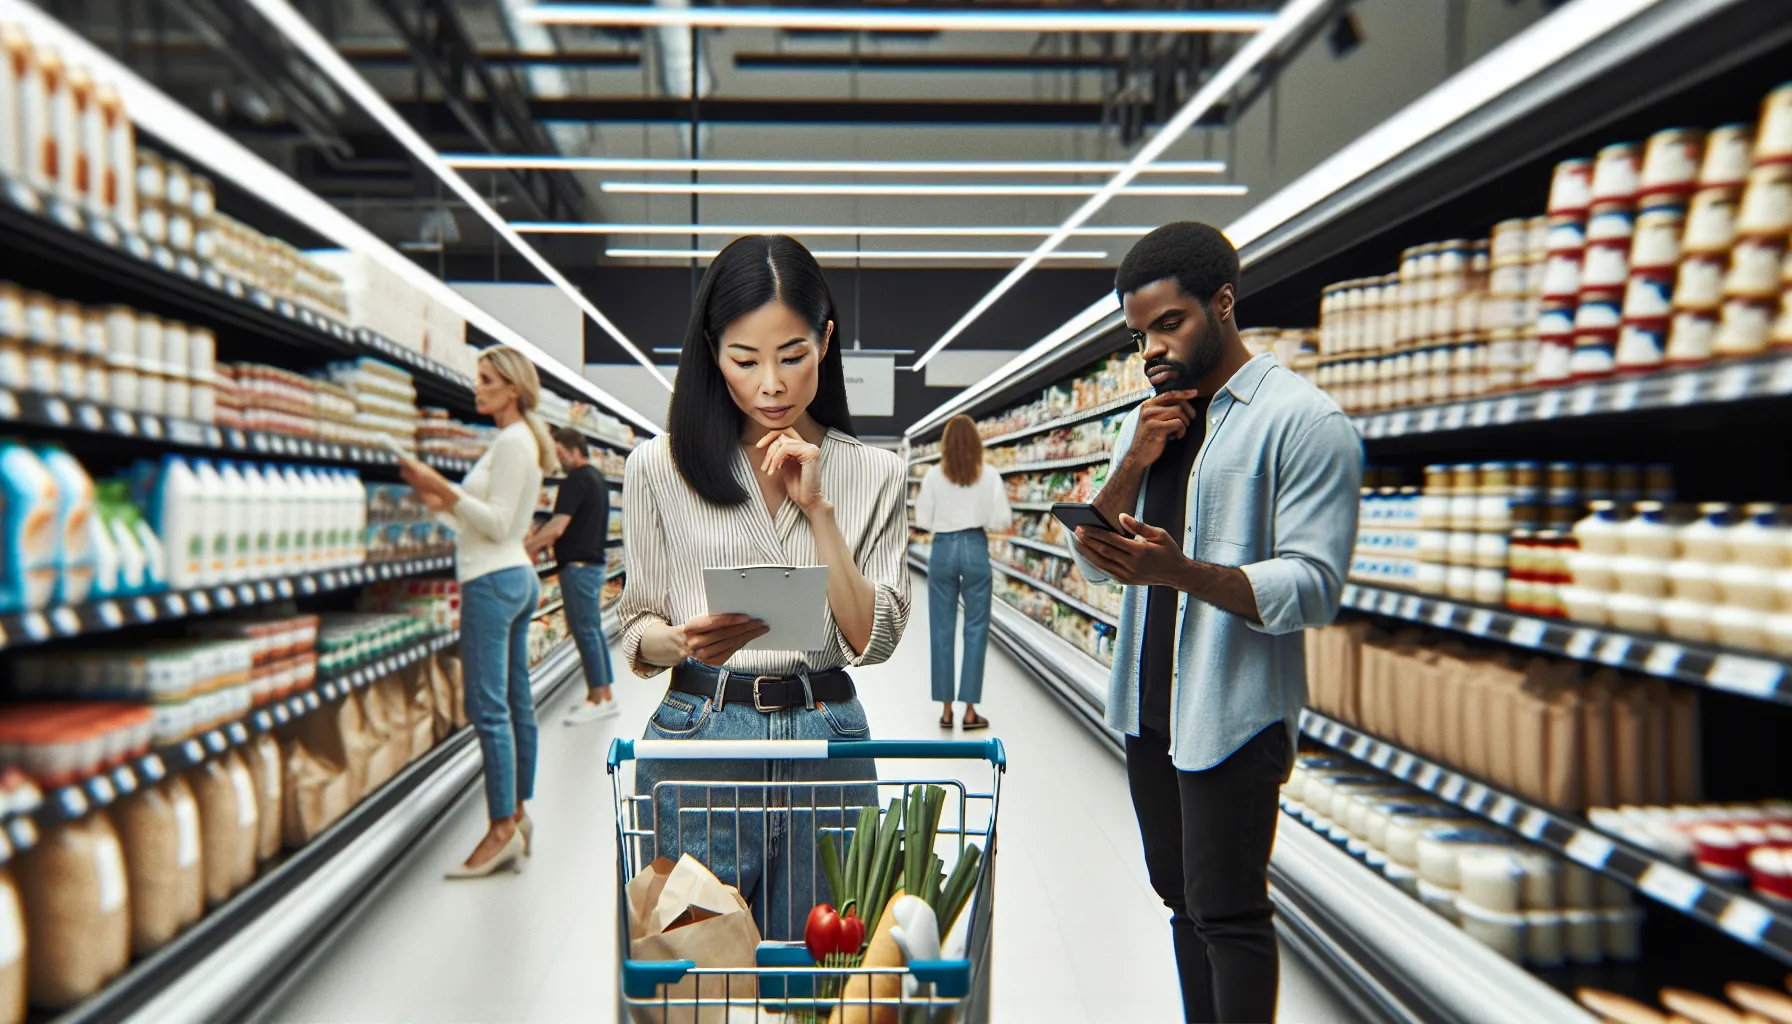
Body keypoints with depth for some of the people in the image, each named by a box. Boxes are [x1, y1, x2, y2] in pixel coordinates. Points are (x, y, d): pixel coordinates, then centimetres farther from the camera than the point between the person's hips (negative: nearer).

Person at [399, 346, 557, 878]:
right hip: (516, 576, 10)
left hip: (494, 581, -10)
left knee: (488, 707, -8)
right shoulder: (520, 441, 18)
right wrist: (441, 501, 14)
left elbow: (497, 524, -17)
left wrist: (445, 489, -19)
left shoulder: (512, 442, -11)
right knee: (517, 703, 10)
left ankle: (503, 828, -4)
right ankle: (517, 816, 16)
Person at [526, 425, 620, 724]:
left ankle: (597, 699, -2)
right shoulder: (597, 478, 15)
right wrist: (538, 541, 19)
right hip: (595, 562, 10)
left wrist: (524, 548, -15)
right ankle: (604, 696, 16)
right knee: (593, 630, 12)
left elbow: (557, 527, -22)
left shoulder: (576, 480, -15)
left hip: (578, 565, -10)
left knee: (585, 631, -5)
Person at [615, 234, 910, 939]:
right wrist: (685, 642, -19)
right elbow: (637, 630, 4)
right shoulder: (660, 466, -1)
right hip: (697, 738, -1)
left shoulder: (873, 473, 2)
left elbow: (875, 640, -4)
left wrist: (817, 507, -12)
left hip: (826, 741, 1)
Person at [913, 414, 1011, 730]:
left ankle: (946, 709, 13)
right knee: (975, 630, 6)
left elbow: (923, 520, 0)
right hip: (975, 549, -1)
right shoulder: (989, 475, -3)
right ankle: (970, 711, 6)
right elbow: (1002, 520, -5)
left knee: (942, 629, 9)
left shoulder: (934, 475, -2)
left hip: (943, 549, 1)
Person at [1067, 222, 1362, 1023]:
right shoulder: (1149, 420, 11)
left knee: (1226, 912, 3)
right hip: (1148, 705, 7)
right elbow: (1092, 563, 8)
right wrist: (1132, 464, -7)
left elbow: (1312, 588, -19)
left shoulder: (1302, 422, -12)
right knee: (1184, 898, 18)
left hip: (1233, 714, -7)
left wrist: (1181, 571, -33)